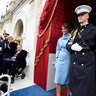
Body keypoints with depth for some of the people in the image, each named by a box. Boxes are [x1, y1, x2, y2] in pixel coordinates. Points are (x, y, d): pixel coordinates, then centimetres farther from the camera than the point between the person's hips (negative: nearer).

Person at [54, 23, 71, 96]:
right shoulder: (60, 39, 12)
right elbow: (58, 50, 14)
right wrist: (56, 61, 10)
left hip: (68, 60, -4)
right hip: (60, 60, 4)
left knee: (67, 78, 8)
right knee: (58, 79, 2)